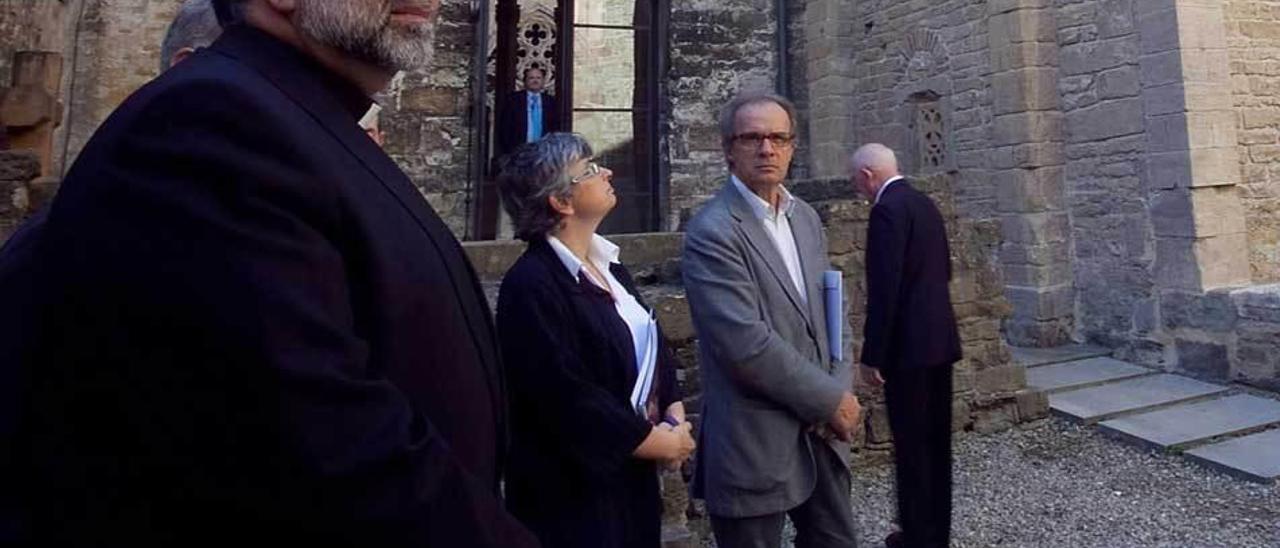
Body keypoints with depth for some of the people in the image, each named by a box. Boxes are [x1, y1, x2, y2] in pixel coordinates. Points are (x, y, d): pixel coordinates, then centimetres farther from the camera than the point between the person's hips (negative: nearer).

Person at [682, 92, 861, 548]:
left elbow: (832, 309, 11)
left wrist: (841, 393, -3)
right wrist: (832, 400, -13)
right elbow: (747, 345, -23)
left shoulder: (806, 218, 9)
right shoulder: (711, 232, -17)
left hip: (821, 432, 7)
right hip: (755, 445, -7)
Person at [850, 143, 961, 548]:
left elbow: (884, 288, -21)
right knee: (936, 439, 16)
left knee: (911, 443, 1)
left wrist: (873, 354, -17)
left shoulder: (888, 209, -15)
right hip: (939, 337, 10)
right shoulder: (925, 203, 13)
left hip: (909, 344, -9)